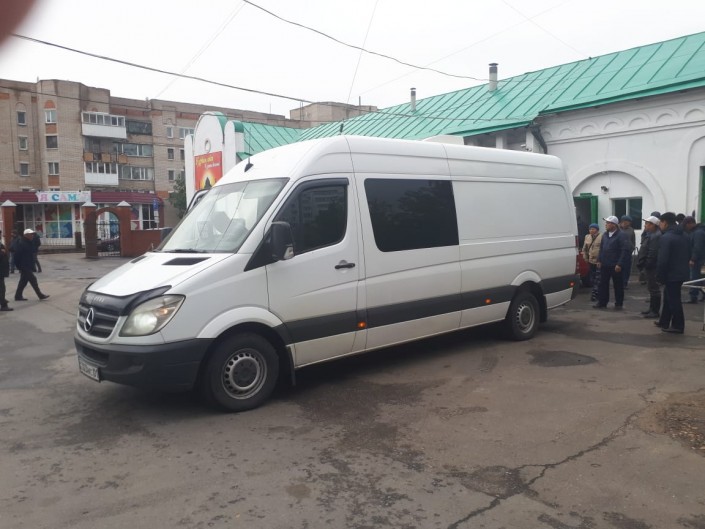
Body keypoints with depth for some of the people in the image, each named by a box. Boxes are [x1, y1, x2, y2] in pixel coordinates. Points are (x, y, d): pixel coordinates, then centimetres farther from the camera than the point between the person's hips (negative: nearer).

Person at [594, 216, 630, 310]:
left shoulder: (621, 236, -11)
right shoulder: (605, 235, 11)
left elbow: (625, 251, -15)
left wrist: (619, 264, -19)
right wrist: (599, 260, 9)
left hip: (615, 266, -6)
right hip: (604, 265, 7)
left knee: (618, 285, 5)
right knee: (603, 284, 9)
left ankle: (618, 304, 14)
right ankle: (602, 302, 17)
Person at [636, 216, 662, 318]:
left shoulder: (656, 236, -19)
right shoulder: (650, 234, 15)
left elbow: (652, 253, -25)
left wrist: (646, 264, -20)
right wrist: (642, 264, 16)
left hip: (652, 267, -11)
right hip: (648, 266, 11)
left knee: (654, 289, -4)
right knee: (652, 288, 17)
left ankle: (655, 311, 1)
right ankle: (652, 308, 27)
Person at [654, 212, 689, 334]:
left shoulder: (666, 237, -18)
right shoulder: (683, 235, 12)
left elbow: (662, 260, -22)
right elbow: (688, 255, 19)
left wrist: (659, 276, -14)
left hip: (672, 274, -9)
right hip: (681, 272, 9)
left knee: (673, 299, 0)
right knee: (669, 296, 19)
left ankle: (678, 326, 8)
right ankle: (664, 322, 27)